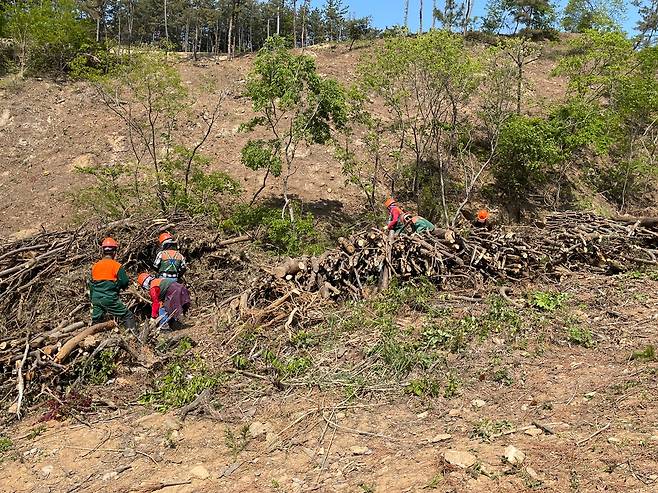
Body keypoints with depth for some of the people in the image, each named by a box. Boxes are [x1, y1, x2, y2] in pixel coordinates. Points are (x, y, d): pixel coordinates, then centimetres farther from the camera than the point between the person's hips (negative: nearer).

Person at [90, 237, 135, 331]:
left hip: (96, 299, 6)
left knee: (95, 322, 18)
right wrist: (118, 287, 15)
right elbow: (125, 283, -9)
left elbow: (91, 286, 16)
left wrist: (92, 300, 26)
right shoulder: (117, 266, -9)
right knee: (128, 317, 2)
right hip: (110, 299, -6)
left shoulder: (95, 266, 9)